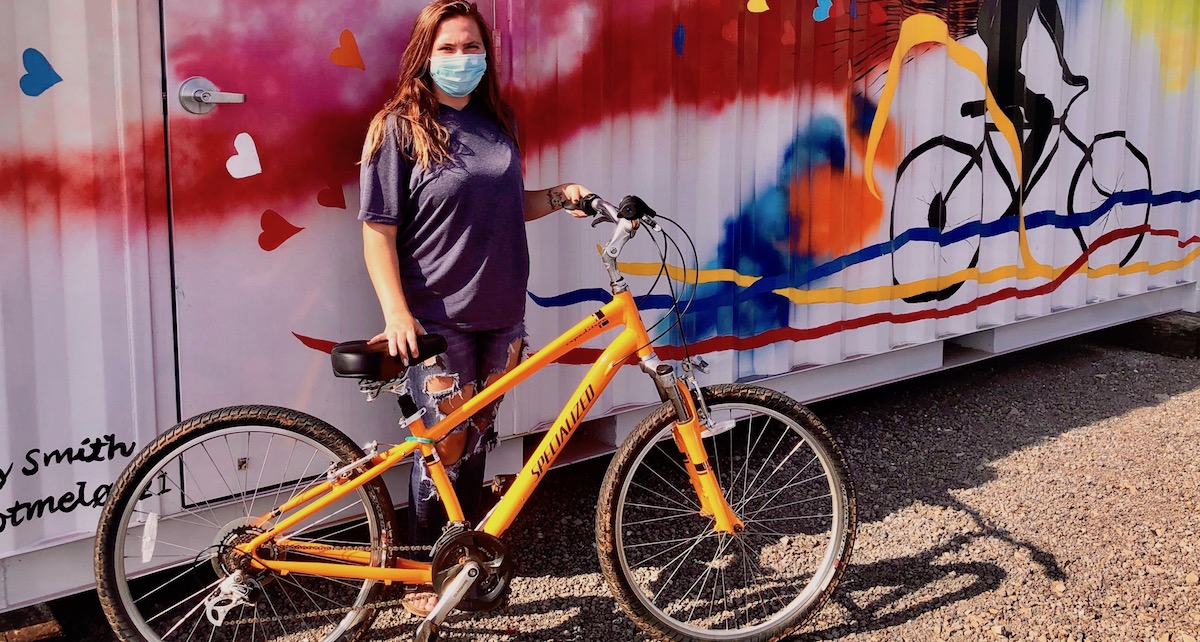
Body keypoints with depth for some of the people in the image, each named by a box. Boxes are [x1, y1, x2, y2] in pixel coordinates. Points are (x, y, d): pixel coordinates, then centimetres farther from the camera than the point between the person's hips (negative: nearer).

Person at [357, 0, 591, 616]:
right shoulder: (399, 127, -8)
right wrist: (396, 312, -21)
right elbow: (378, 231, -11)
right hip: (437, 316, -5)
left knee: (477, 436, 14)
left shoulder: (497, 122, 9)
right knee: (445, 445, -3)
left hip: (500, 311, 6)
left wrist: (561, 194, 4)